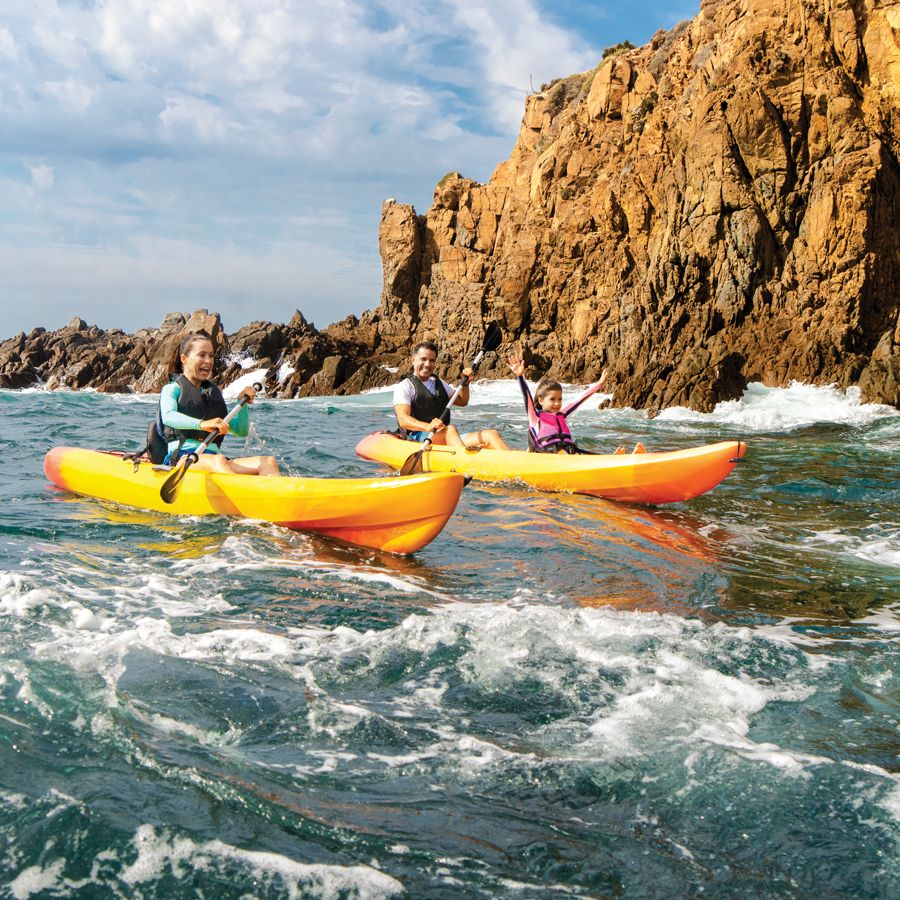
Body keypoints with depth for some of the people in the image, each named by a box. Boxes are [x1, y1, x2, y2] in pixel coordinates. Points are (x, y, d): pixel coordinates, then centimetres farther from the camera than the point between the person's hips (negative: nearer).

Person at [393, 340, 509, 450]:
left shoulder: (439, 383, 25)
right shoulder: (405, 386, 1)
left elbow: (462, 401, 36)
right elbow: (403, 419, -15)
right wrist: (427, 427, -34)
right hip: (416, 440, -7)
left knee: (490, 434, -15)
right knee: (450, 429, -38)